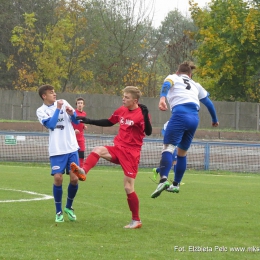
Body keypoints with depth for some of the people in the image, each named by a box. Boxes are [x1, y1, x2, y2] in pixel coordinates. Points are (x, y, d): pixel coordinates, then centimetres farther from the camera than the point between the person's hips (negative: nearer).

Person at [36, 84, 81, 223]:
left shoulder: (63, 103, 8)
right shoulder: (41, 111, 0)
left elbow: (76, 121, 9)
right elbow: (51, 124, -16)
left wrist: (72, 113, -11)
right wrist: (58, 109, -14)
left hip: (71, 148, 3)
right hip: (56, 150, -3)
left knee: (74, 178, -2)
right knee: (58, 178, -10)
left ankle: (69, 207, 21)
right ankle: (58, 212, 5)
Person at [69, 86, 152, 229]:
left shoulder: (141, 114, -12)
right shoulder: (121, 110, 7)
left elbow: (148, 132, -25)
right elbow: (108, 122, 24)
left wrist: (145, 116, -36)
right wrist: (89, 121, 19)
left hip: (131, 153, -6)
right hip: (118, 149, 6)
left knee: (128, 188, -5)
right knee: (98, 150, -24)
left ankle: (136, 220, 8)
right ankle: (83, 171, -46)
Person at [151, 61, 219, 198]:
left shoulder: (173, 78, 18)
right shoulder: (196, 85, 30)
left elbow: (166, 85, -6)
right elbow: (208, 103, 37)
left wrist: (162, 98, -25)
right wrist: (215, 120, 53)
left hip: (180, 114, -5)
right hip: (194, 118, 5)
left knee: (168, 147, -16)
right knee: (182, 152, 19)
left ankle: (164, 179, -37)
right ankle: (176, 184, 25)